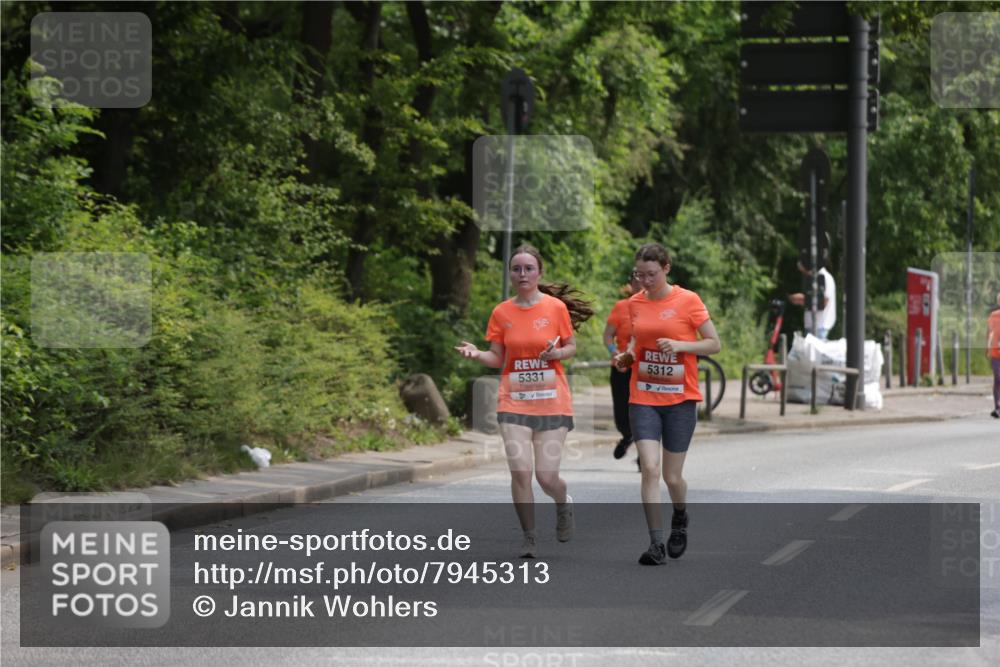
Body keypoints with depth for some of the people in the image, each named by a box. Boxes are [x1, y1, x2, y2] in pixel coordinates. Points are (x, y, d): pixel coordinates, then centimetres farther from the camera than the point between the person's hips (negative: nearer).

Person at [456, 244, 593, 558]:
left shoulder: (556, 307, -2)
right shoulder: (502, 313, 3)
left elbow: (571, 347, 7)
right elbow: (497, 359, 8)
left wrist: (557, 352, -15)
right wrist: (476, 353, -12)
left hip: (552, 403, -1)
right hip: (514, 401, 1)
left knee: (546, 476, -5)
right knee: (520, 471, -10)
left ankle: (563, 503, 31)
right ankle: (529, 537, 7)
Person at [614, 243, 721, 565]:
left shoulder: (688, 301, -6)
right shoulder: (635, 303, 6)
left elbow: (714, 344, -3)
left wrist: (680, 345, -18)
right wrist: (627, 355, 1)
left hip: (680, 399, -2)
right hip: (643, 398, 3)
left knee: (672, 476, 4)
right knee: (650, 469, -13)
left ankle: (680, 519, 37)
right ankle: (656, 544, -11)